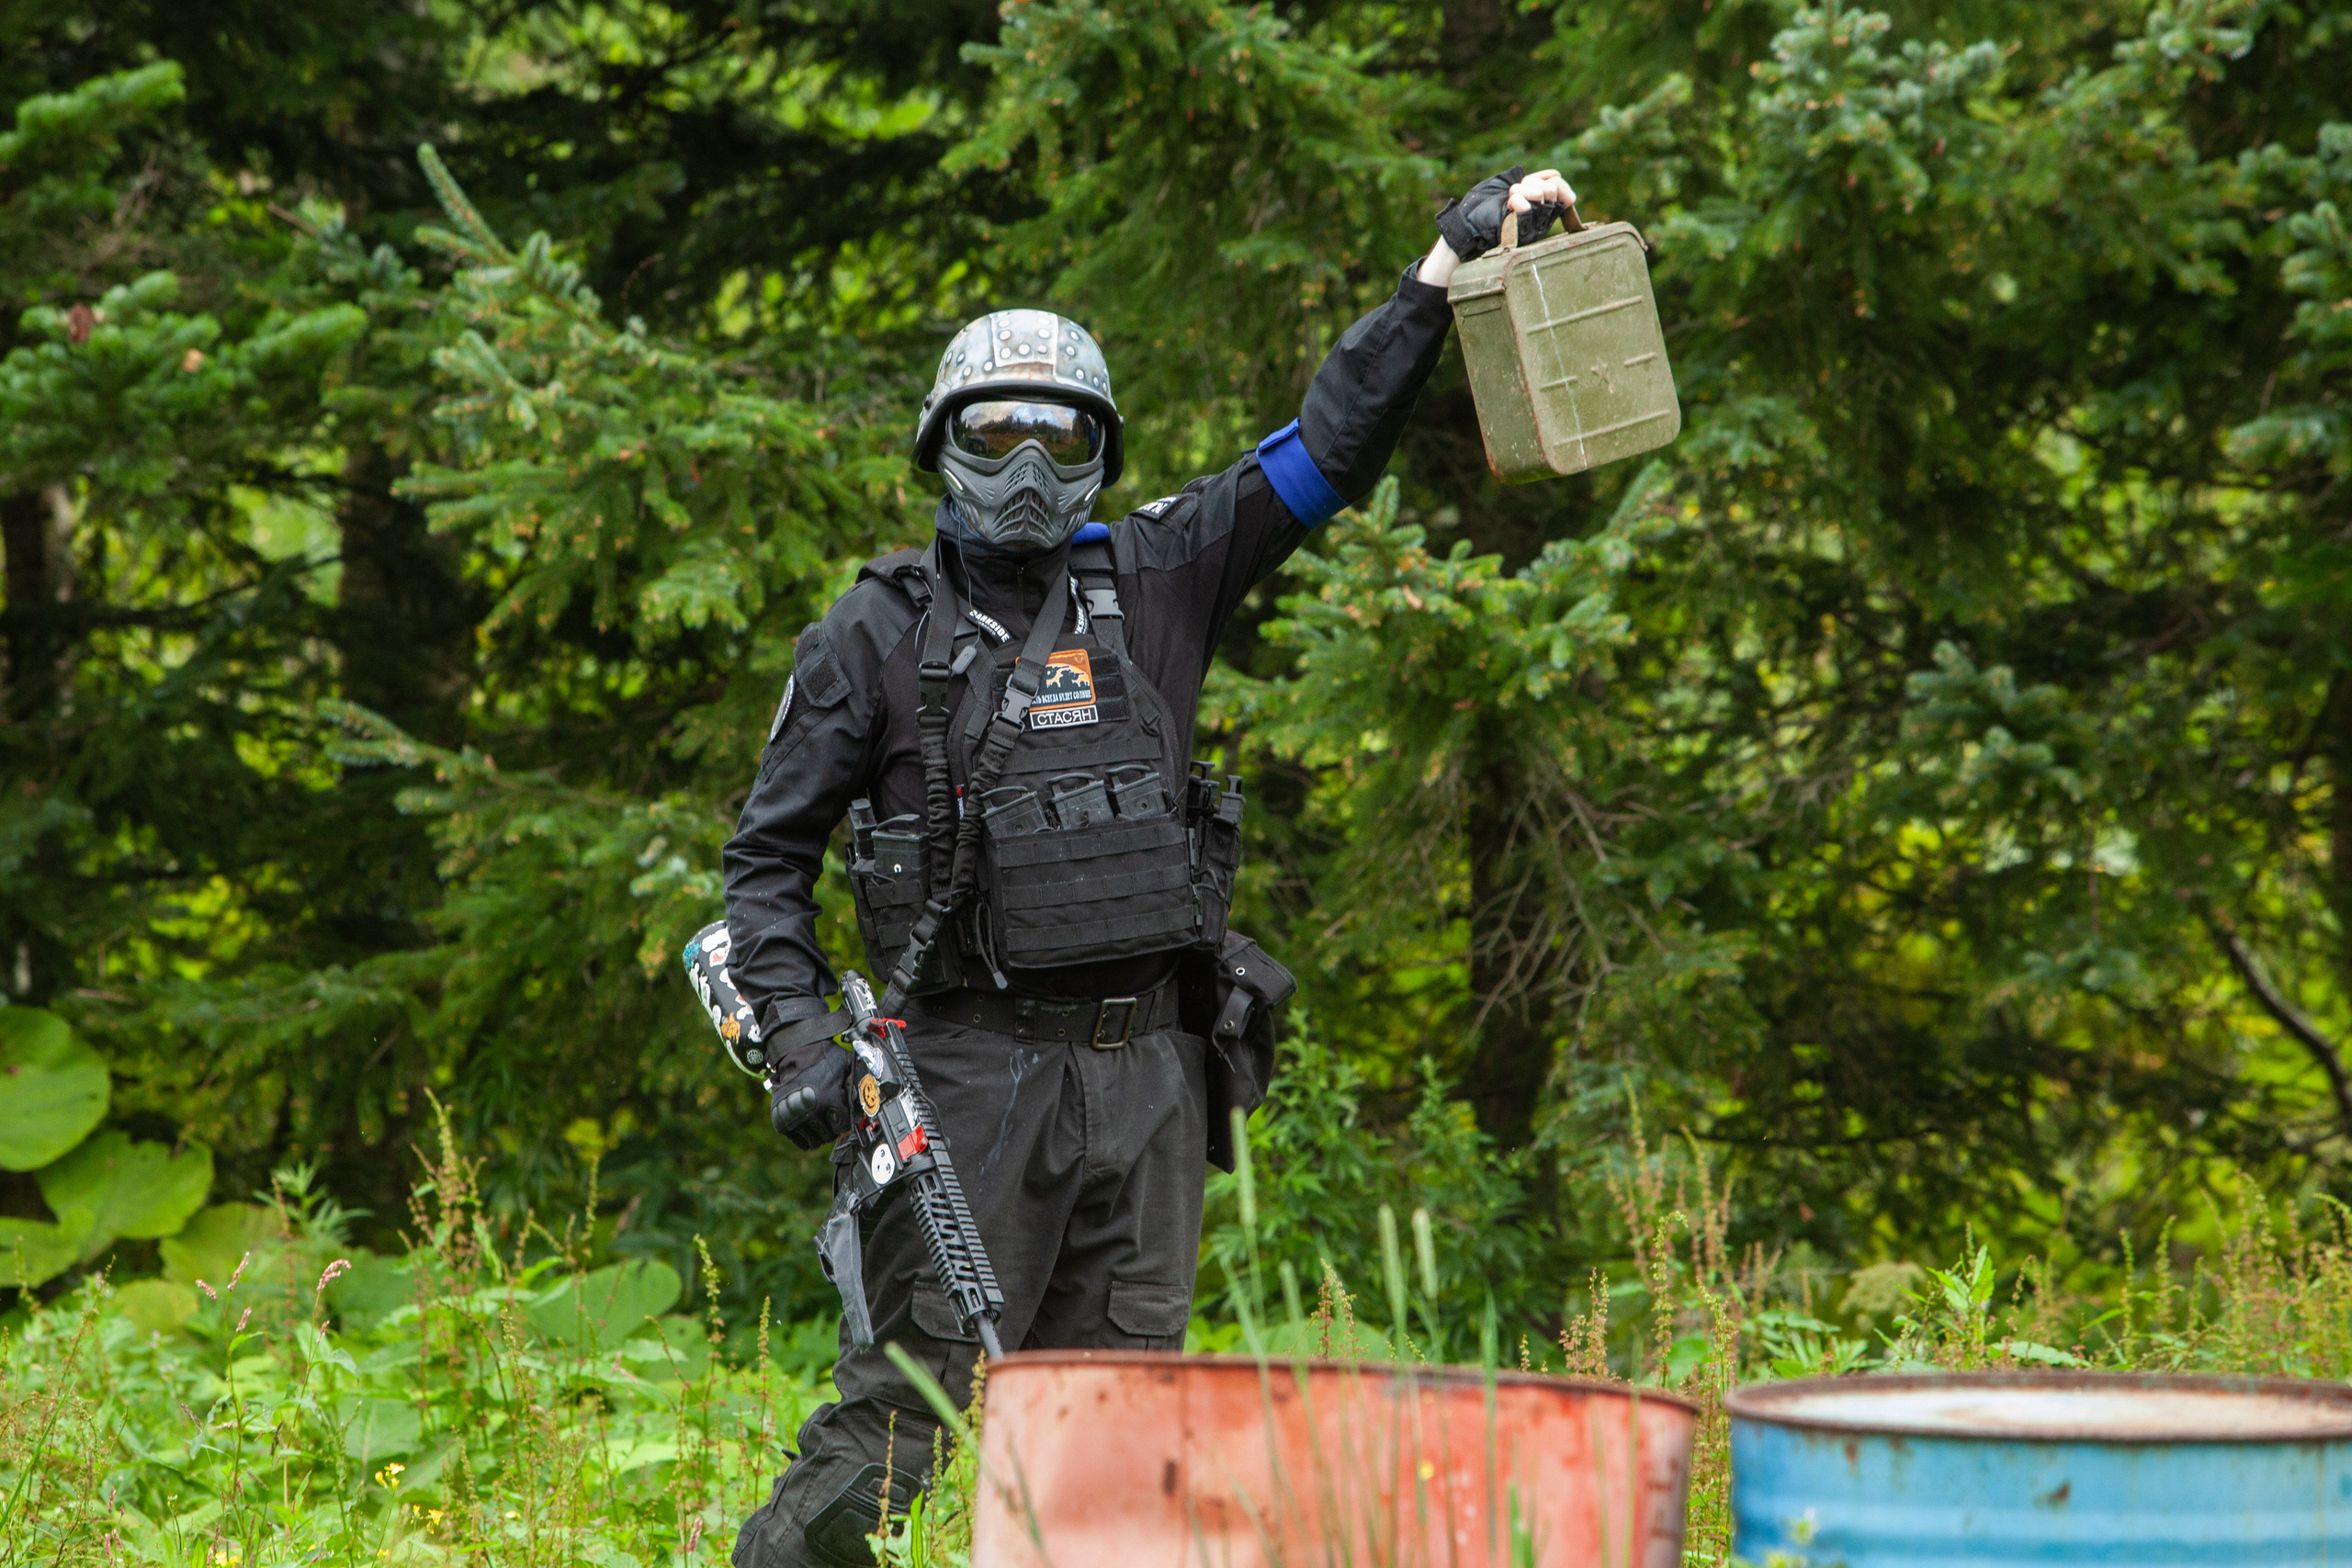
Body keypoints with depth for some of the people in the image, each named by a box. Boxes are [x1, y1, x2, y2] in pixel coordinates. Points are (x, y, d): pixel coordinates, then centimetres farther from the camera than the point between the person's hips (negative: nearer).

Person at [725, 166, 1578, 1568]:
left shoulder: (1152, 583, 10)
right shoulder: (879, 635, 3)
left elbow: (1325, 453, 7)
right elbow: (771, 853, 7)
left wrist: (1445, 270, -1)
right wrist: (799, 1037, -6)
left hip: (1148, 1071, 4)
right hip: (979, 1070, -4)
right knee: (903, 1405, -10)